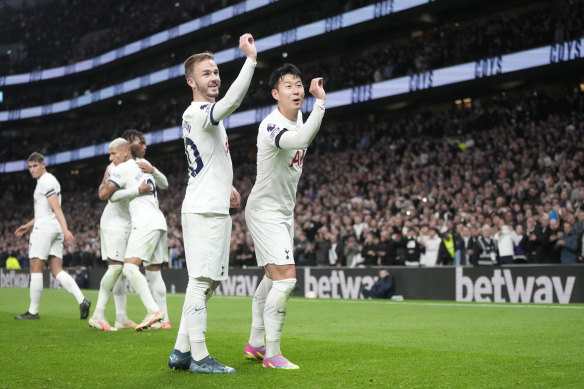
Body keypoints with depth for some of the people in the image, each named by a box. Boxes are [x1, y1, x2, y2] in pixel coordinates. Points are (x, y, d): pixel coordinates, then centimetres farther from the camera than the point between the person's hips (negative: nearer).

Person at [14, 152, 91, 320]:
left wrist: (65, 230, -29)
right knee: (57, 271, 3)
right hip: (55, 230, 10)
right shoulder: (49, 181, 22)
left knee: (35, 269, -2)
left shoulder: (46, 181, -9)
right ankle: (82, 300, -13)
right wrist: (29, 225, 32)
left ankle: (33, 311, 3)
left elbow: (56, 208, -21)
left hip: (44, 229, -10)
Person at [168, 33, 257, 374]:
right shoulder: (198, 113, -12)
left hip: (215, 208, 10)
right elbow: (231, 102, -33)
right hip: (204, 210, -10)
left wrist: (225, 185, 24)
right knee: (201, 282, -8)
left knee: (210, 282, 12)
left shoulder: (201, 115, 20)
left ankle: (181, 351, 15)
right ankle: (199, 357, -5)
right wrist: (251, 59, -34)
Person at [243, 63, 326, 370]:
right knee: (286, 278, -17)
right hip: (265, 211, -10)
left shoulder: (298, 117, 4)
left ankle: (255, 344, 30)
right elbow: (301, 141, -49)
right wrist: (320, 102, -49)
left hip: (284, 211, 10)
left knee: (272, 279, 17)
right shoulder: (271, 125, -26)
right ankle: (272, 354, -7)